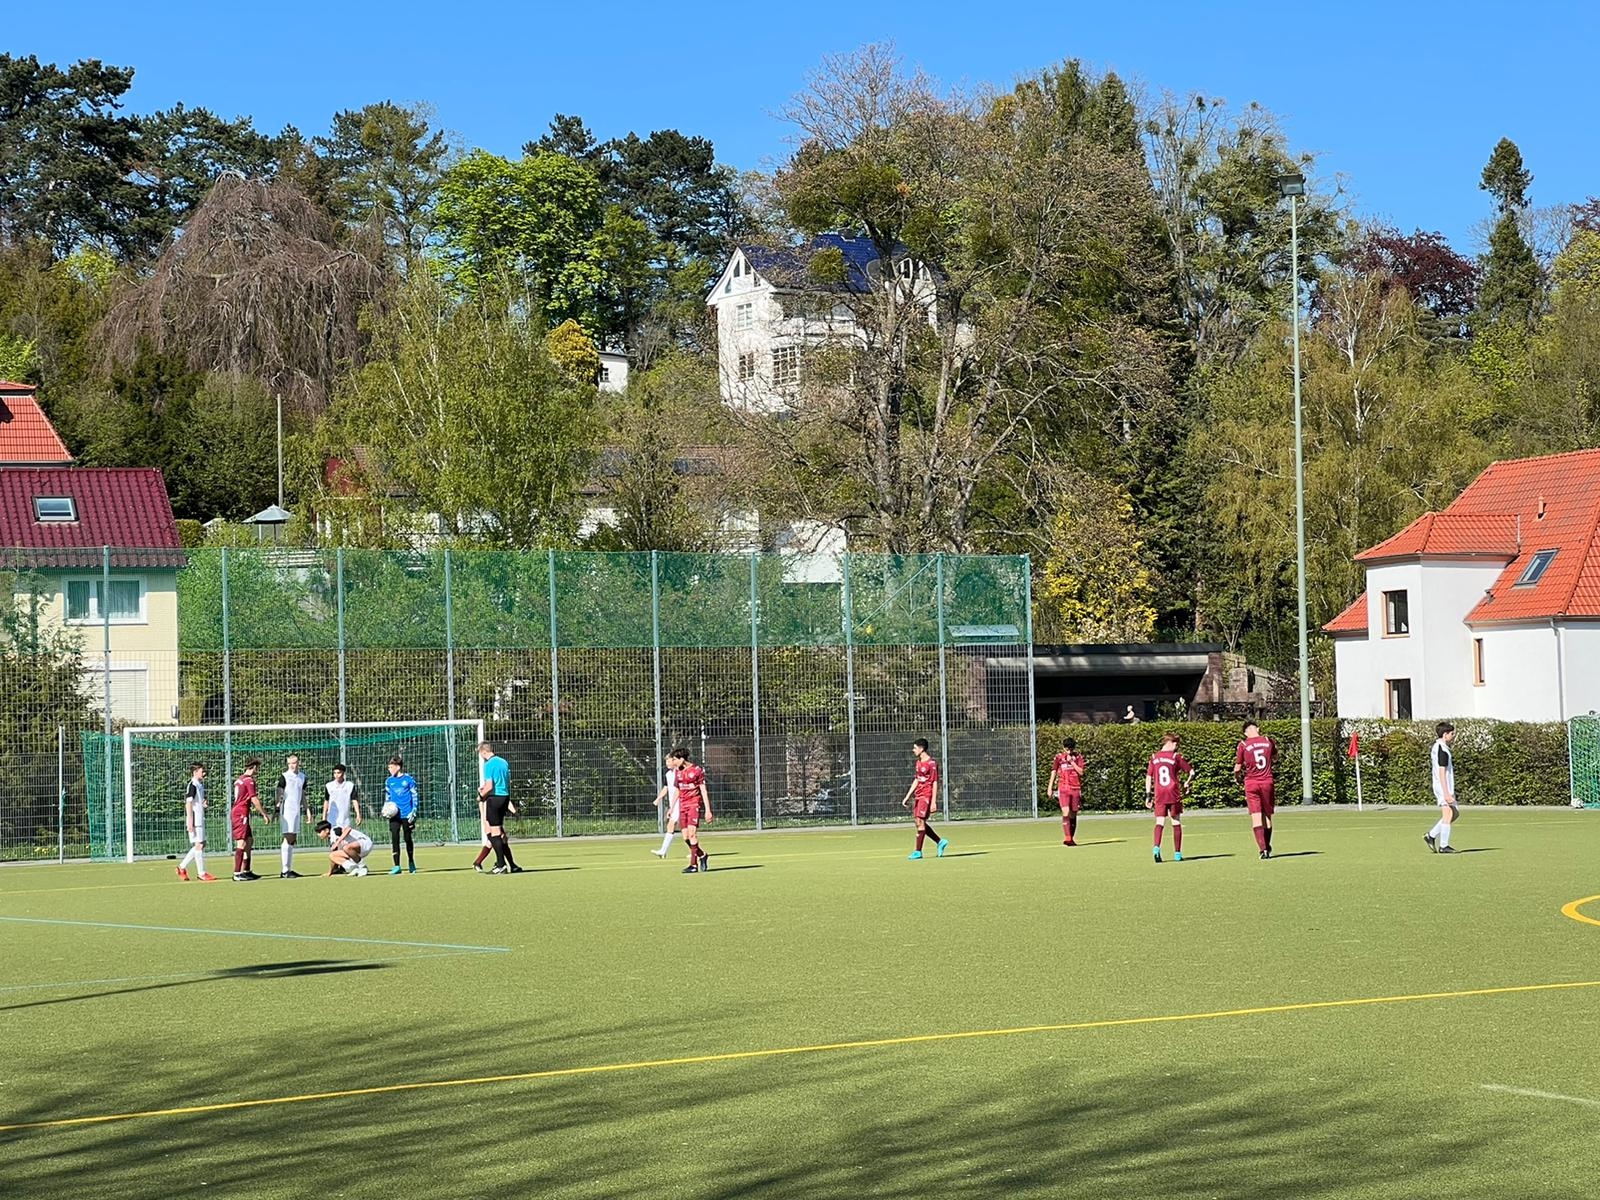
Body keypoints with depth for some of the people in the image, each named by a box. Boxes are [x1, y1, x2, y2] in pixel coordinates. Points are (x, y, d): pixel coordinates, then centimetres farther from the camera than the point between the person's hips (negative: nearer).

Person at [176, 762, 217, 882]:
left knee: (201, 844, 12)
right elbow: (188, 803, -17)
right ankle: (201, 873, -3)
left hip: (200, 819, 10)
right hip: (194, 819, -10)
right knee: (199, 844, -6)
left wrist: (203, 804, 5)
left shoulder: (200, 785, 16)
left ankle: (182, 867, 18)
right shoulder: (192, 785, -13)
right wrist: (190, 821, -21)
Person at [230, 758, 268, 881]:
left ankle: (246, 871, 20)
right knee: (241, 843, -11)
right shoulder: (249, 780, -12)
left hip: (235, 812, 10)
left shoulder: (239, 780, 16)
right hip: (241, 814, -10)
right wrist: (264, 814, -8)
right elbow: (254, 800, -15)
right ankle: (237, 874, -15)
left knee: (249, 840, 16)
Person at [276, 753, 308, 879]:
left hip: (297, 811, 7)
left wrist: (306, 810, 20)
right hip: (287, 810, -7)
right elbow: (279, 794, -9)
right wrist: (277, 810, -16)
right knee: (288, 839, -11)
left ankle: (289, 869, 16)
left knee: (293, 840, 10)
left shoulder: (302, 777, 14)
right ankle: (284, 871, -12)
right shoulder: (284, 777, -6)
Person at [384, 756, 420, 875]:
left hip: (407, 815, -3)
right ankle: (396, 866, -5)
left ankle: (411, 863, 26)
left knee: (407, 839, 6)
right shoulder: (389, 781, 9)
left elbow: (415, 796, -1)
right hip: (394, 815, 3)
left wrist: (413, 812, -9)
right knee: (394, 840, -6)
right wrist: (386, 809, 2)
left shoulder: (408, 780, -2)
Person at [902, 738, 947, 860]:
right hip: (918, 795, 9)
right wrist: (907, 797, 20)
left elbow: (935, 783, -13)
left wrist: (934, 801, -18)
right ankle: (940, 842, 19)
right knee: (918, 822, 7)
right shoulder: (919, 762, 15)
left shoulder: (931, 764, -12)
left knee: (920, 821, -11)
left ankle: (918, 851, -7)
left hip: (926, 796, -9)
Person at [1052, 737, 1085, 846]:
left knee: (1073, 815, 7)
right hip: (1063, 789, -1)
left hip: (1076, 789, 1)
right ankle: (1067, 838, -23)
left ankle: (1072, 839, 17)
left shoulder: (1078, 757, 4)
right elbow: (1054, 772, 10)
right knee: (1065, 813, -17)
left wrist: (1071, 762, -14)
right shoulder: (1059, 757, 4)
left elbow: (1081, 772, -6)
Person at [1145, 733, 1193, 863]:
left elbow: (1148, 777, 6)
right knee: (1176, 823, 8)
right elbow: (1191, 772, 0)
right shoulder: (1176, 757, -2)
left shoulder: (1154, 757, 7)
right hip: (1174, 794, -2)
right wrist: (1186, 784, 18)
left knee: (1159, 822, 1)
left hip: (1159, 795, 2)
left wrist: (1148, 795, 10)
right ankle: (1177, 853, 9)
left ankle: (1156, 847, -23)